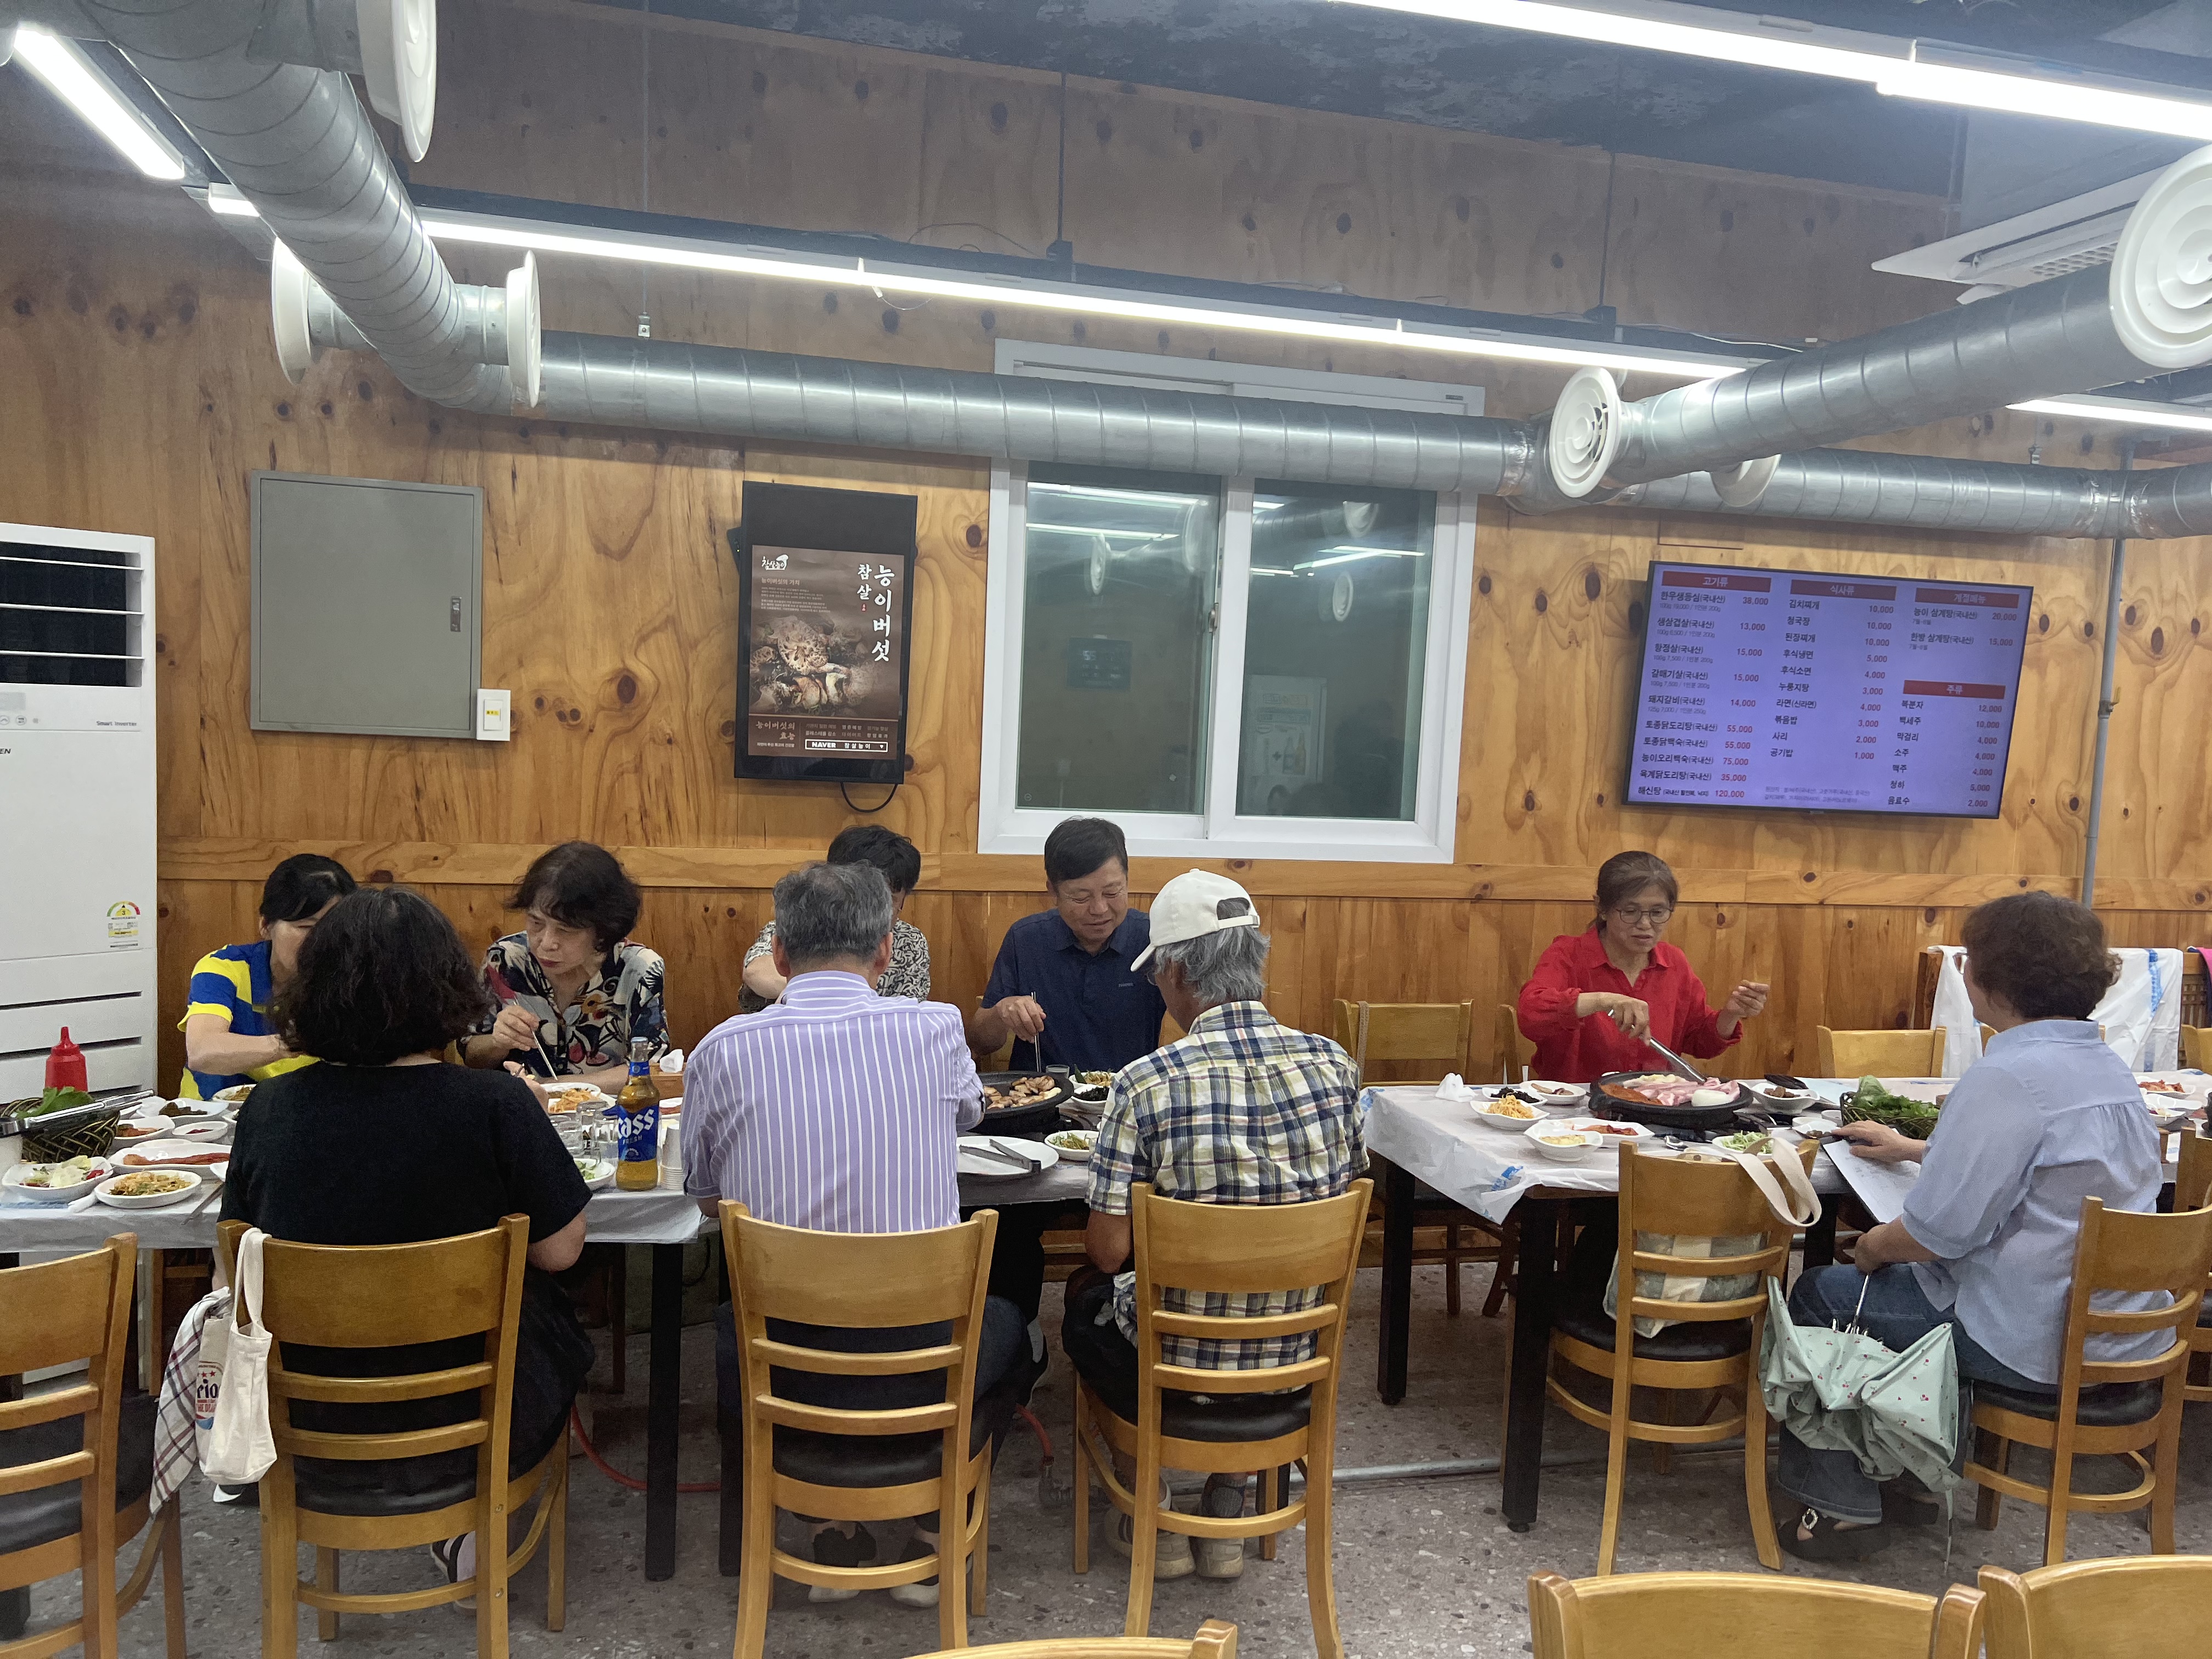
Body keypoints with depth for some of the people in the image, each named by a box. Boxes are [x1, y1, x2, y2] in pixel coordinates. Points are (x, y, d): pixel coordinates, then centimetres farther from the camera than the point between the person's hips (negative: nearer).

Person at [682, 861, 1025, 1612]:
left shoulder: (721, 1051, -6)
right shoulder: (935, 1029, -6)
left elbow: (707, 1199, 10)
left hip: (781, 1375, 1)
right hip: (926, 1367, 0)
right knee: (1004, 1321, 33)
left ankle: (834, 1535, 30)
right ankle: (935, 1542, 28)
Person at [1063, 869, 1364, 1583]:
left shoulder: (1148, 1083, -22)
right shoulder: (1335, 1066, -9)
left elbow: (1109, 1250, -17)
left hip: (1173, 1372, -3)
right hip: (1293, 1368, 4)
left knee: (1086, 1300, 29)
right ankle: (1226, 1520, 33)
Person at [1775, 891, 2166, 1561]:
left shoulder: (2007, 1075, -24)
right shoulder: (2106, 1065, 7)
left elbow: (1940, 1230, -25)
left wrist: (1874, 1246, -5)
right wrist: (1913, 1148, 27)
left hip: (2032, 1346, -9)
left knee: (1817, 1296, 8)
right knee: (1908, 1282, 30)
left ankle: (1841, 1504, 16)